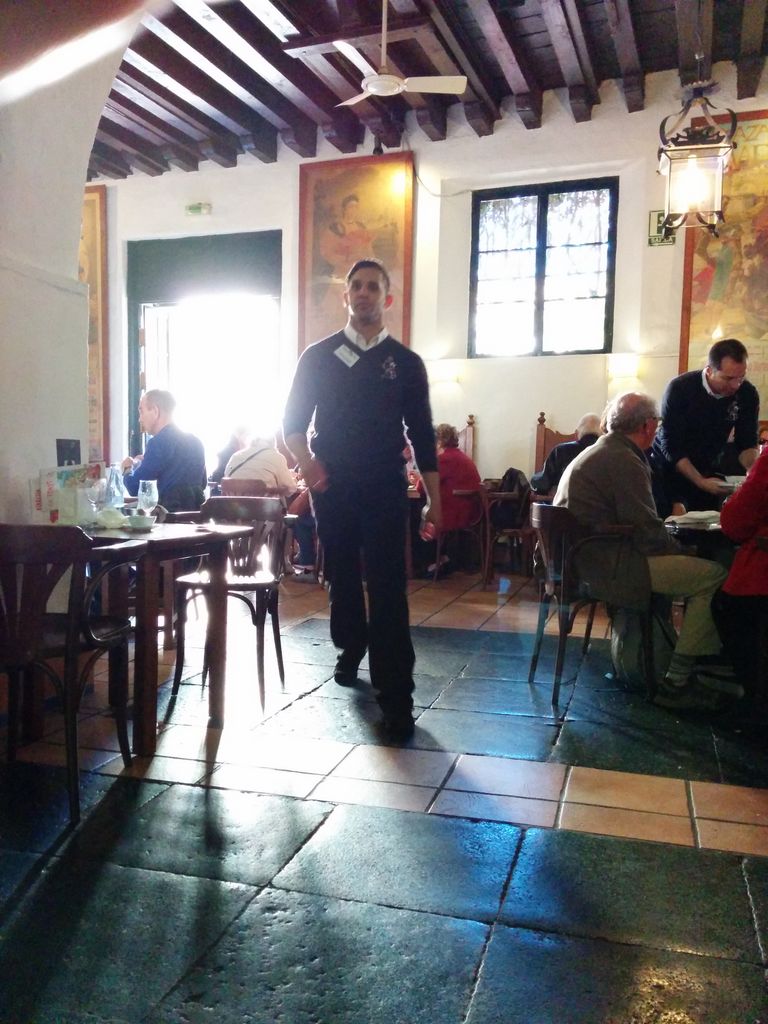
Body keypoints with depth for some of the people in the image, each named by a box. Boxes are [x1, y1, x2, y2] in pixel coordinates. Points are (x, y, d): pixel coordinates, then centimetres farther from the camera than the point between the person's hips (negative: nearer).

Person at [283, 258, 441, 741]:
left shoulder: (406, 362, 5)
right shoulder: (318, 356, 7)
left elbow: (422, 433, 5)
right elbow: (294, 420, 9)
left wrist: (434, 498, 1)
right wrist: (306, 460, -11)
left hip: (385, 489, -2)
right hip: (332, 488, 2)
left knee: (388, 590, -7)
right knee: (342, 579, 13)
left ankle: (397, 700, -5)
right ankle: (350, 654, 38)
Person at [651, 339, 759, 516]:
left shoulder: (747, 394, -11)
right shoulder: (679, 389, -22)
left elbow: (747, 444, -3)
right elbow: (671, 447, -21)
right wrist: (700, 481, -28)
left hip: (709, 471, 3)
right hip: (670, 468, -3)